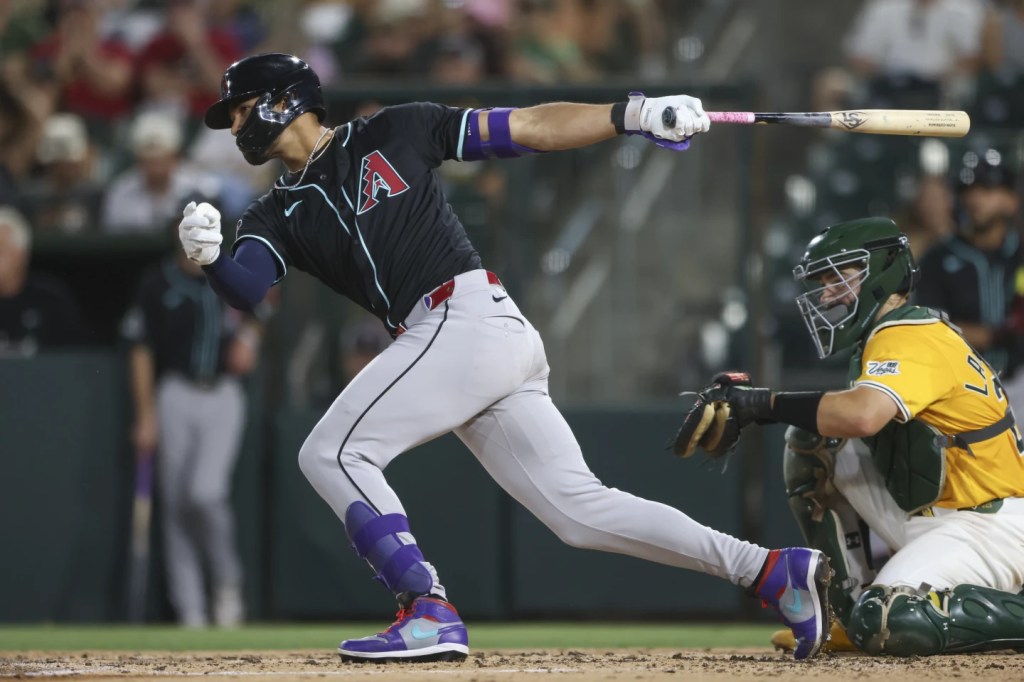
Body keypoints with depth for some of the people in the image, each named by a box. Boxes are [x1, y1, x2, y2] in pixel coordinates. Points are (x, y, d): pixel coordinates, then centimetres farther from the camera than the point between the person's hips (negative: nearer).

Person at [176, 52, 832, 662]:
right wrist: (209, 257, -21)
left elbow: (529, 127, 5)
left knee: (332, 454, -11)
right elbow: (247, 288, 2)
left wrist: (633, 113, -7)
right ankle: (775, 570, 1)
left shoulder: (394, 133, 7)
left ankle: (430, 614, -16)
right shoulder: (279, 214, 21)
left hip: (469, 316, -7)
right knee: (579, 507, 1)